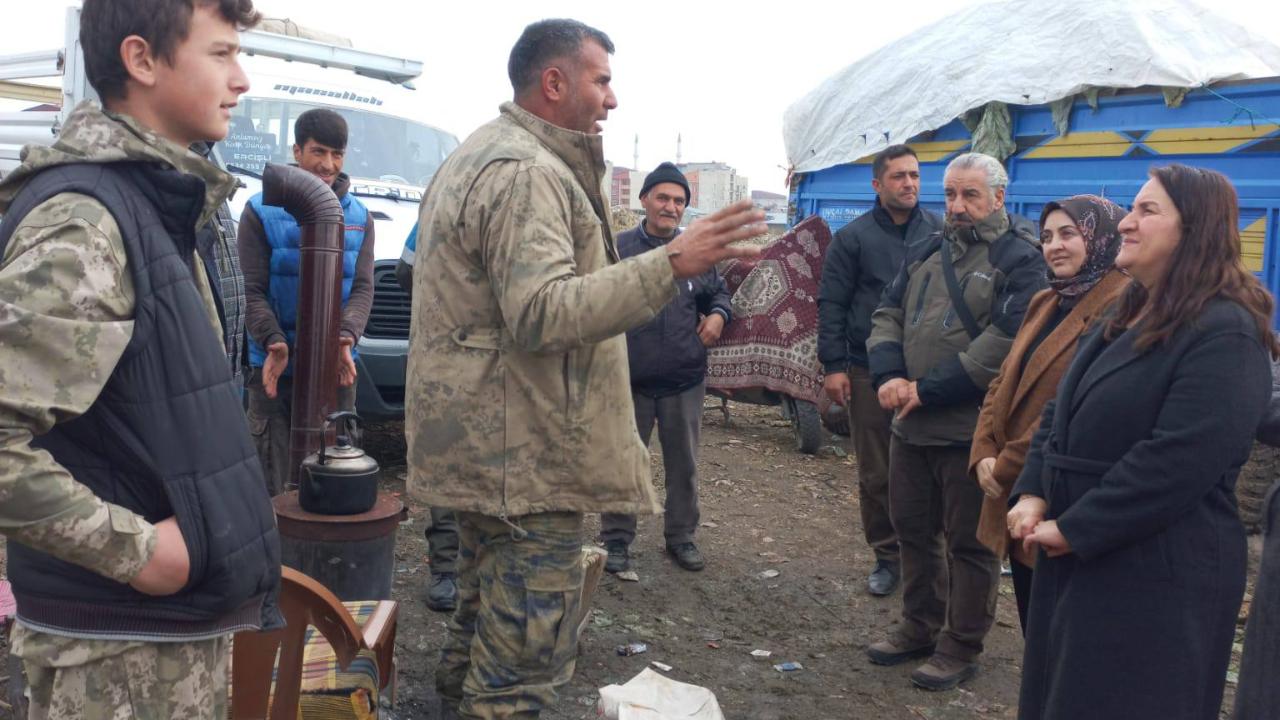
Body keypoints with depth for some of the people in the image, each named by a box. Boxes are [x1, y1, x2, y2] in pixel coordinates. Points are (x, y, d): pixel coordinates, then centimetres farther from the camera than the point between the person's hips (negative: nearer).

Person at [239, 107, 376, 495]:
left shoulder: (359, 216, 8)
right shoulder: (262, 211, -1)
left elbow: (363, 288, 1)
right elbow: (254, 291, -6)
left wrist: (346, 336, -18)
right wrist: (274, 342, -22)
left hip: (337, 368, 3)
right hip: (274, 366, -3)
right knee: (273, 480, 2)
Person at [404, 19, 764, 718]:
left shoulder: (477, 157, 18)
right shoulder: (528, 171, -18)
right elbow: (543, 313, -27)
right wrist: (671, 264, -31)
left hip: (482, 442, 11)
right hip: (526, 453, -11)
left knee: (486, 611, 25)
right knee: (528, 644, -2)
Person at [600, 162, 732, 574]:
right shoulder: (619, 248, -3)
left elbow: (719, 291, 23)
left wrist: (719, 314, 1)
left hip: (684, 381, 3)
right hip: (630, 380, -3)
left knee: (684, 465, 13)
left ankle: (681, 536, 29)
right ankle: (616, 538, 22)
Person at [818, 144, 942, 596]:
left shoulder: (940, 233, 5)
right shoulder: (853, 238, 2)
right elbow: (831, 304, 1)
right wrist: (834, 365, -6)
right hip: (869, 372, 0)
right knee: (876, 474, 7)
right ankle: (887, 555, 20)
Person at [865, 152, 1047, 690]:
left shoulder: (1020, 258, -9)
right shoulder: (925, 252, 14)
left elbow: (1006, 341, -20)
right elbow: (888, 315, 10)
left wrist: (928, 390, -19)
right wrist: (888, 375, -10)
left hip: (972, 429, -7)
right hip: (910, 424, 7)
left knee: (968, 540, 6)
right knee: (912, 528, 17)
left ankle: (961, 646, 21)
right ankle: (920, 626, 35)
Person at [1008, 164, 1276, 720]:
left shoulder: (1225, 333, -18)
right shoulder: (1127, 316, 13)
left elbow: (1177, 460, -26)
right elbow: (1061, 412, 13)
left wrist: (1072, 530, -20)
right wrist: (1032, 495, -2)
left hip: (1156, 576, -9)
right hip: (1078, 560, 9)